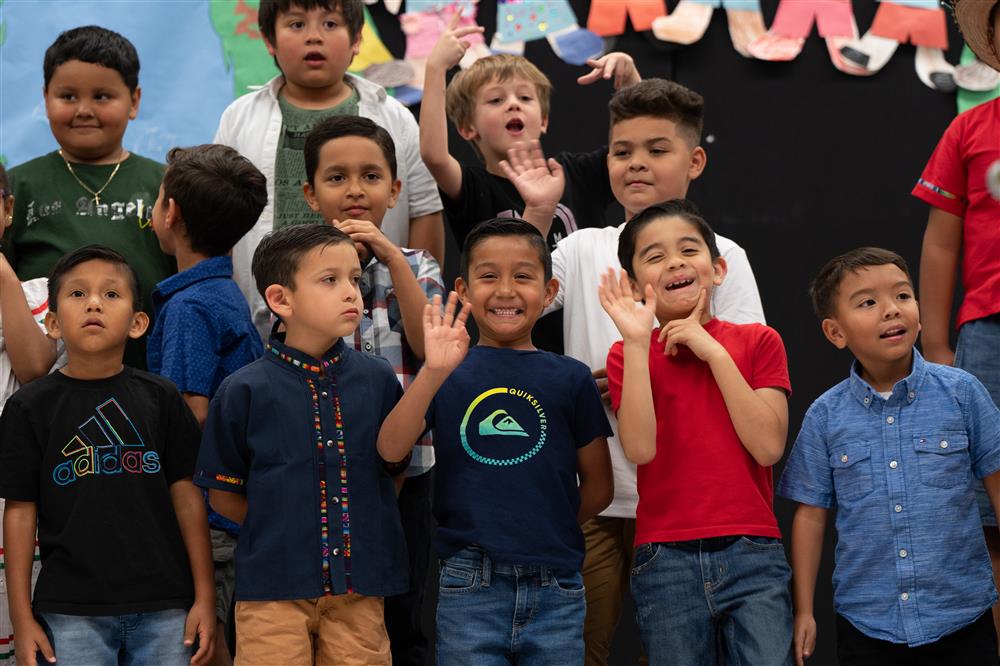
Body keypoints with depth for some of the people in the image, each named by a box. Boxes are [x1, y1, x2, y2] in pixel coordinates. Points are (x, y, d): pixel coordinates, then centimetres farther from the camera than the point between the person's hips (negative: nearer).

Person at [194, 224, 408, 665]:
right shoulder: (245, 391, -6)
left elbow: (396, 467, 14)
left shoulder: (378, 379, 3)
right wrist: (285, 529, 1)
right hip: (274, 586, -3)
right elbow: (223, 495, 2)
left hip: (358, 584, 3)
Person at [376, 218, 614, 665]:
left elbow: (598, 486, 11)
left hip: (556, 593, 1)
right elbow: (390, 449, -10)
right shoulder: (449, 375, 5)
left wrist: (543, 532, 5)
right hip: (469, 592, -1)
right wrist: (434, 372, -19)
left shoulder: (569, 378, 5)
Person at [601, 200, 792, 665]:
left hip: (752, 556, 0)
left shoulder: (758, 342, 7)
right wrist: (636, 343, -13)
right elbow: (640, 448, -12)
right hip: (666, 560, 0)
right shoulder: (629, 356, 6)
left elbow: (768, 447, -7)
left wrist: (714, 352, -7)